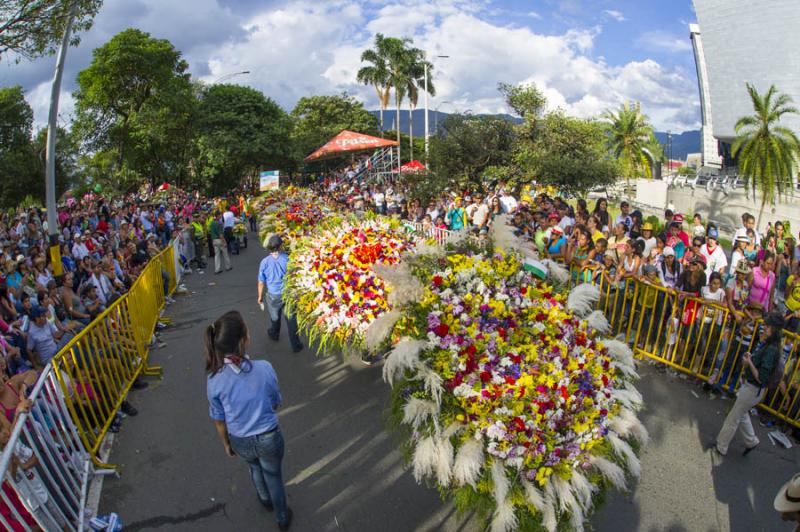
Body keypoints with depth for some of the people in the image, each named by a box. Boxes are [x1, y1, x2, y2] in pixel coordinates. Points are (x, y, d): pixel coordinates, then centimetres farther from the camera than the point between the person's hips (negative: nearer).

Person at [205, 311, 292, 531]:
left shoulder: (213, 379, -21)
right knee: (273, 475, 26)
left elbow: (219, 419, -6)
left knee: (254, 466, 35)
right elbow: (276, 403, -9)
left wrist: (226, 444, 11)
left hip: (241, 442, 2)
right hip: (269, 438, -2)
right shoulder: (264, 368, -27)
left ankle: (266, 500, 63)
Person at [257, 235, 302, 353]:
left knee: (274, 317, 26)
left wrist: (260, 296, 11)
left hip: (273, 296, 1)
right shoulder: (287, 259, -17)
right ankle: (296, 346, 13)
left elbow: (261, 282, -5)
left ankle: (274, 335, 52)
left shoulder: (265, 262, -14)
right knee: (291, 320, 8)